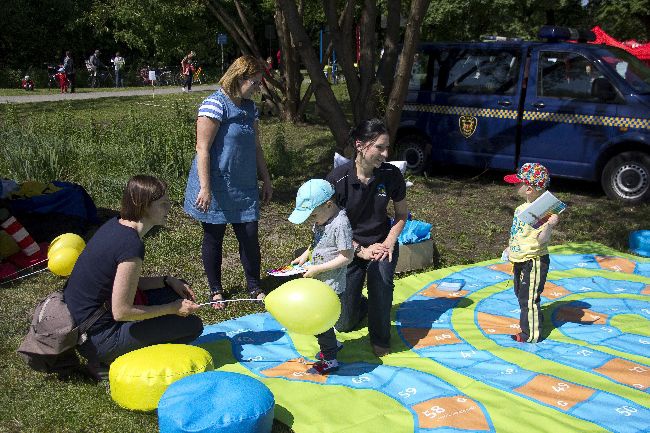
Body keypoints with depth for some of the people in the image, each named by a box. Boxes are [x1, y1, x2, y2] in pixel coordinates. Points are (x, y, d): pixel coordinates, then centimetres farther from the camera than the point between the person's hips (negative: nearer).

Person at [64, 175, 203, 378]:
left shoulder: (115, 225, 2)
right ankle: (108, 359, -2)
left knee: (177, 290, 13)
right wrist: (173, 309, -12)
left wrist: (167, 281, 4)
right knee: (192, 325, -5)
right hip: (97, 340, -9)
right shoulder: (131, 246, -26)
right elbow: (121, 312, -24)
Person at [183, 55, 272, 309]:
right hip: (216, 189, -6)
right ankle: (216, 291, 25)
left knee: (250, 237, 6)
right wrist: (205, 188, -22)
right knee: (213, 239, 9)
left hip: (244, 188, 6)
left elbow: (255, 146, 17)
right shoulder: (215, 104, -15)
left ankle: (254, 287, 23)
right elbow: (202, 149, -18)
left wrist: (266, 180, 16)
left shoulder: (249, 107, 9)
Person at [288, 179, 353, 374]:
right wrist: (305, 255, 3)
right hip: (318, 281, 9)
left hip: (331, 285, -9)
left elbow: (346, 257, -24)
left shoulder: (340, 223, -25)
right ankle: (332, 344, 42)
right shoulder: (320, 219, 2)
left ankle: (330, 360, 16)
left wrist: (317, 269, -23)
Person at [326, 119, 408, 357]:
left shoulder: (392, 175, -13)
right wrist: (361, 251, -17)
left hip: (382, 242, 1)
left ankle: (380, 339, -8)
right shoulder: (338, 178, -20)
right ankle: (360, 304, 43)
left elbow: (401, 214, 2)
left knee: (381, 280, -34)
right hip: (350, 248, 0)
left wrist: (388, 244, -11)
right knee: (343, 323, 5)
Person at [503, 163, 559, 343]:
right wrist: (510, 249, 24)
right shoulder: (521, 208, 6)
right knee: (521, 295, 22)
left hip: (534, 262, -10)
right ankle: (531, 325, 38)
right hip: (520, 261, 10)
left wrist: (550, 225, -44)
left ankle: (531, 334, 12)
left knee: (528, 298, -1)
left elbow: (542, 240, -29)